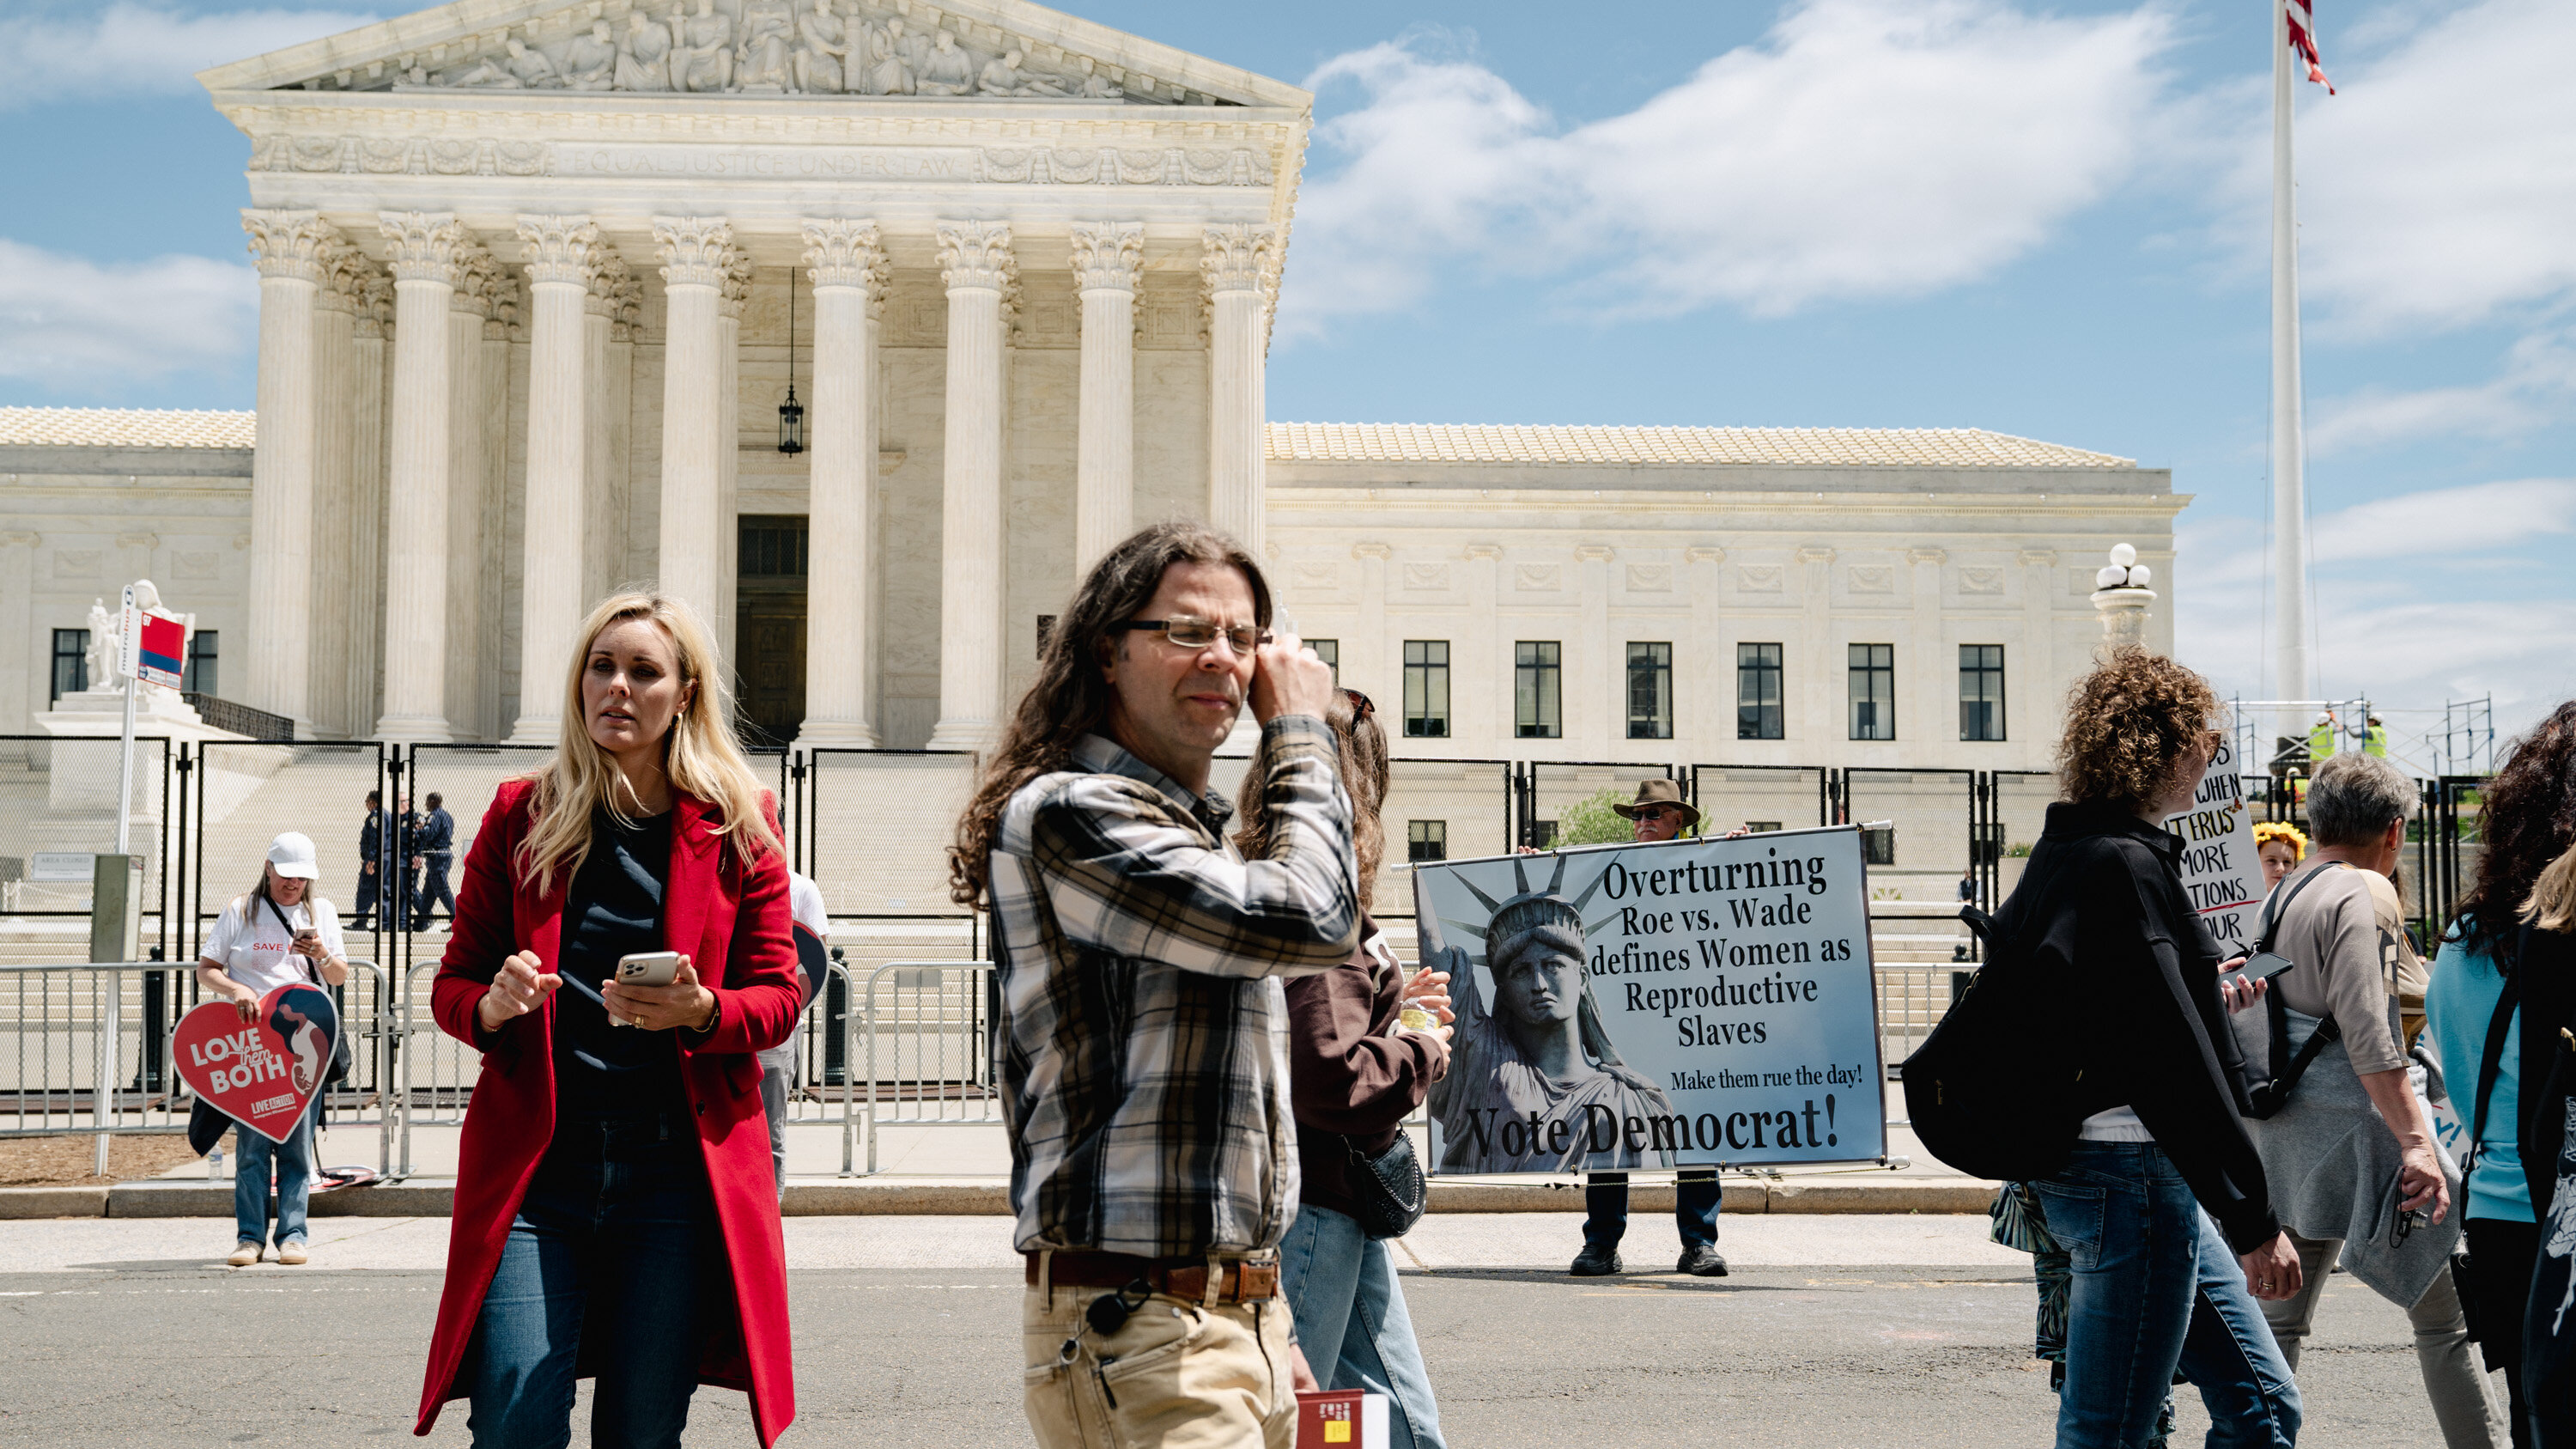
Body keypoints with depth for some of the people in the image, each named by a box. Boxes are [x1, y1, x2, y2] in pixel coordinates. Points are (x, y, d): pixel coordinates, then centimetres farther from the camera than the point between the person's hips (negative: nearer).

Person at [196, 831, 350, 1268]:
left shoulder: (321, 912, 14)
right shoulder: (240, 911, 9)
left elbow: (340, 977, 12)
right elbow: (206, 969, 7)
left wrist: (321, 954, -9)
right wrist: (235, 989, -13)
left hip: (305, 1040, 1)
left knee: (297, 1142, -2)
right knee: (252, 1142, -4)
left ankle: (292, 1234, 2)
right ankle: (250, 1236, 1)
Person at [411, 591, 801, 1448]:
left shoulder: (736, 827, 7)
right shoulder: (521, 815, 9)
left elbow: (778, 996, 7)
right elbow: (452, 982, 13)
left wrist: (699, 1012, -14)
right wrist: (491, 1008, -10)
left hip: (677, 1176, 0)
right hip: (536, 1167, 0)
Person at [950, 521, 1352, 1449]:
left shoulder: (1197, 837, 20)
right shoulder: (1069, 816, -12)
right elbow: (1313, 919, -21)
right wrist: (1300, 735, -6)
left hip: (1236, 1317, 9)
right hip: (1137, 1332, -9)